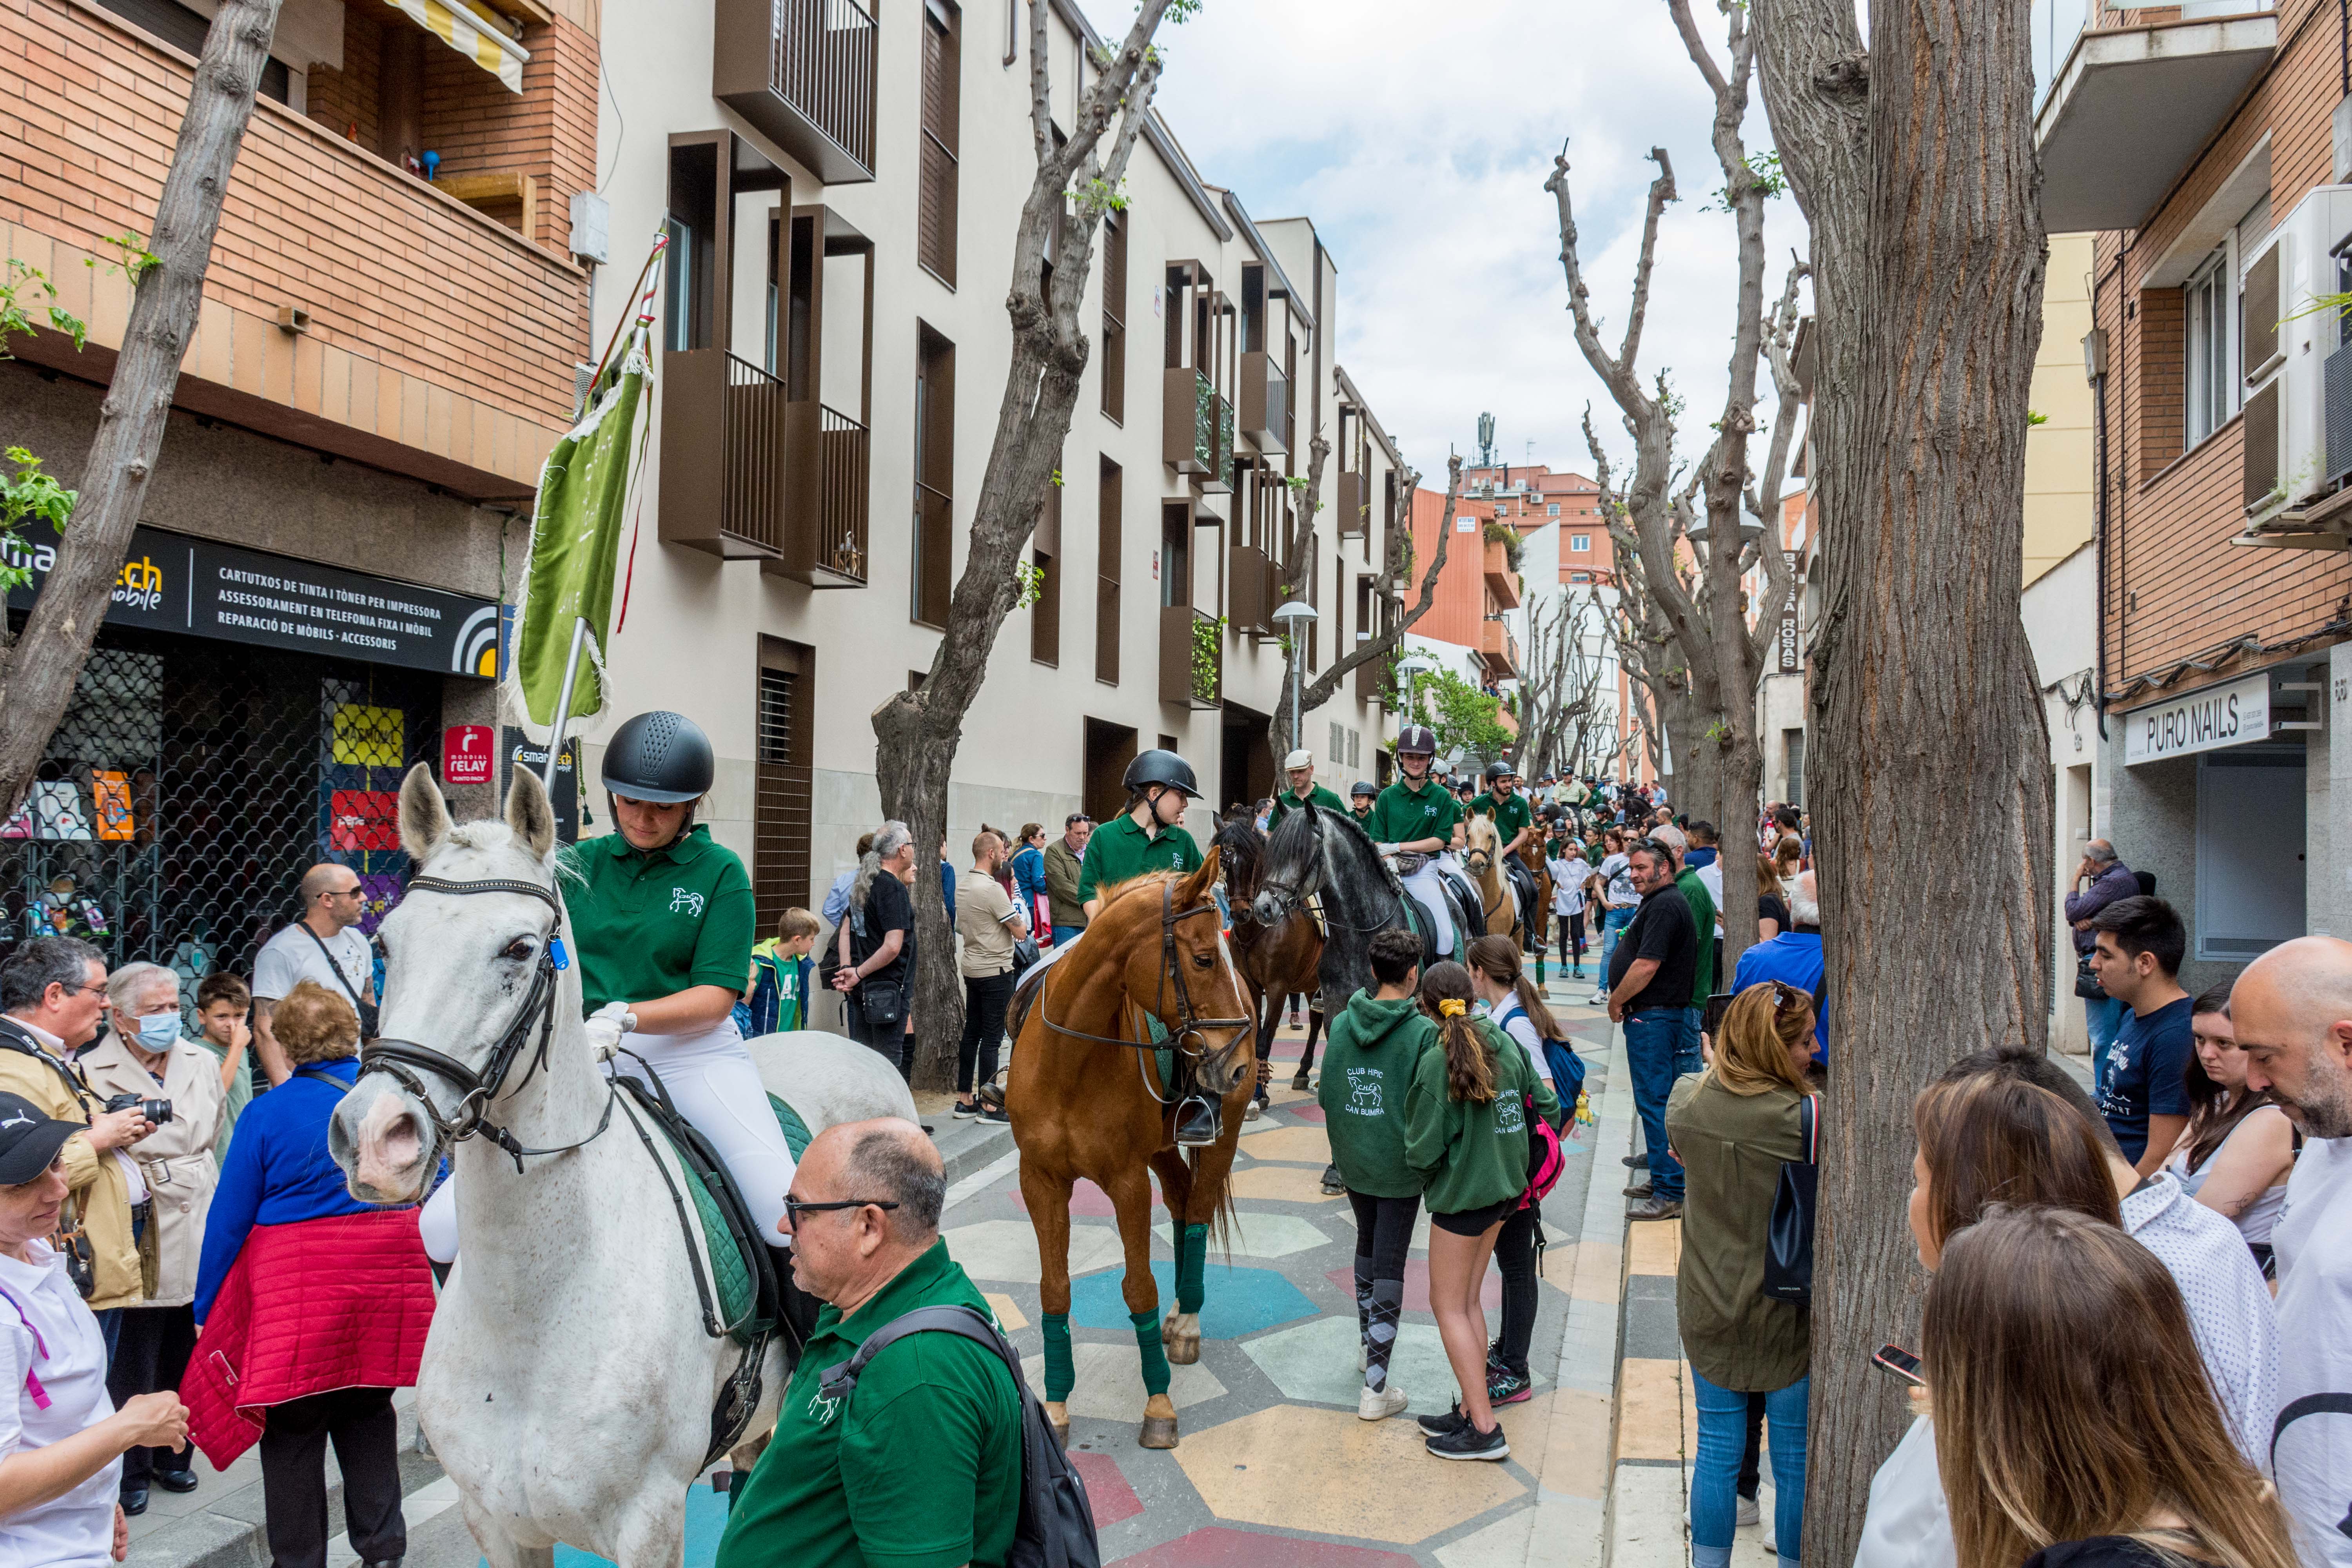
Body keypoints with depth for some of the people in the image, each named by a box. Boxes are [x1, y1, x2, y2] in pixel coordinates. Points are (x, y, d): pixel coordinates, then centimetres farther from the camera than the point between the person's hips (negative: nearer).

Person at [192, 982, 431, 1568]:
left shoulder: (267, 1113, -9)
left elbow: (229, 1221, -4)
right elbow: (437, 1187, 9)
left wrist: (206, 1310, 5)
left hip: (297, 1297, -4)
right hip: (385, 1284, 4)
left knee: (293, 1432, 9)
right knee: (368, 1418, 18)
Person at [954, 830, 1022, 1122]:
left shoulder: (964, 887, 9)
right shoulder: (992, 889, -19)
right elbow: (1020, 931, -17)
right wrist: (1021, 922, 6)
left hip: (971, 967, 9)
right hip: (995, 970, -9)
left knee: (971, 1033, 12)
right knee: (992, 1037, -4)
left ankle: (964, 1100, 17)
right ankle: (989, 1106, 0)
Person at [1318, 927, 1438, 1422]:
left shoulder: (1342, 1024, -4)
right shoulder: (1423, 1032, -17)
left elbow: (1326, 1095, 1)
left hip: (1353, 1163, 5)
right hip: (1400, 1169, -4)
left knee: (1367, 1246, 26)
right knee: (1390, 1266, 2)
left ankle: (1366, 1345, 41)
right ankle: (1376, 1389, 3)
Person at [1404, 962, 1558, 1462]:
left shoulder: (1436, 1063, -20)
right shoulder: (1505, 1045, -1)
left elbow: (1424, 1150, -19)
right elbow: (1547, 1109, 5)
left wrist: (1414, 1158, 3)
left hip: (1460, 1193, -7)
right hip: (1503, 1188, 7)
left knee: (1449, 1307, 5)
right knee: (1468, 1301, 17)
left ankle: (1485, 1428, 5)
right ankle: (1470, 1410, 23)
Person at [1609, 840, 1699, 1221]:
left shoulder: (1665, 906, -17)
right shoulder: (1659, 902, 17)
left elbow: (1647, 965, -22)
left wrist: (1617, 1001, -11)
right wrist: (1621, 999, 12)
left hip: (1653, 1015, -11)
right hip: (1653, 1015, 11)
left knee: (1655, 1101, -8)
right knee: (1654, 1100, 17)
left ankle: (1670, 1194, -5)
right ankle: (1663, 1178, 26)